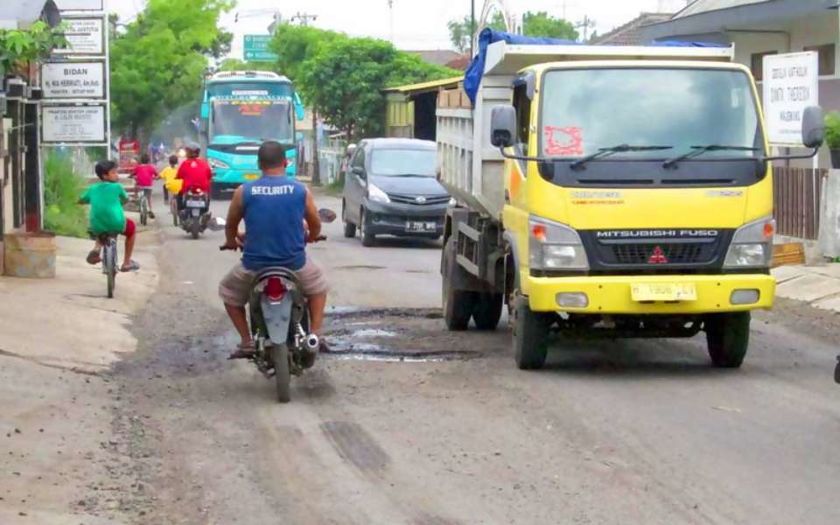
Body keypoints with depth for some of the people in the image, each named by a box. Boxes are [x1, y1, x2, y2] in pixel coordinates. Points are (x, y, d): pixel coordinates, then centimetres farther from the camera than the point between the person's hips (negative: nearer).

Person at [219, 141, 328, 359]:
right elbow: (315, 227, 9)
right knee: (318, 286, 31)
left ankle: (247, 343, 17)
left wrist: (231, 241, 33)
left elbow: (230, 226, 10)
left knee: (228, 292, 27)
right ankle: (315, 337, 19)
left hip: (255, 265, -1)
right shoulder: (301, 190, -4)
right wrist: (310, 237, 34)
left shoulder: (244, 191, -5)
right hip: (295, 263, 1)